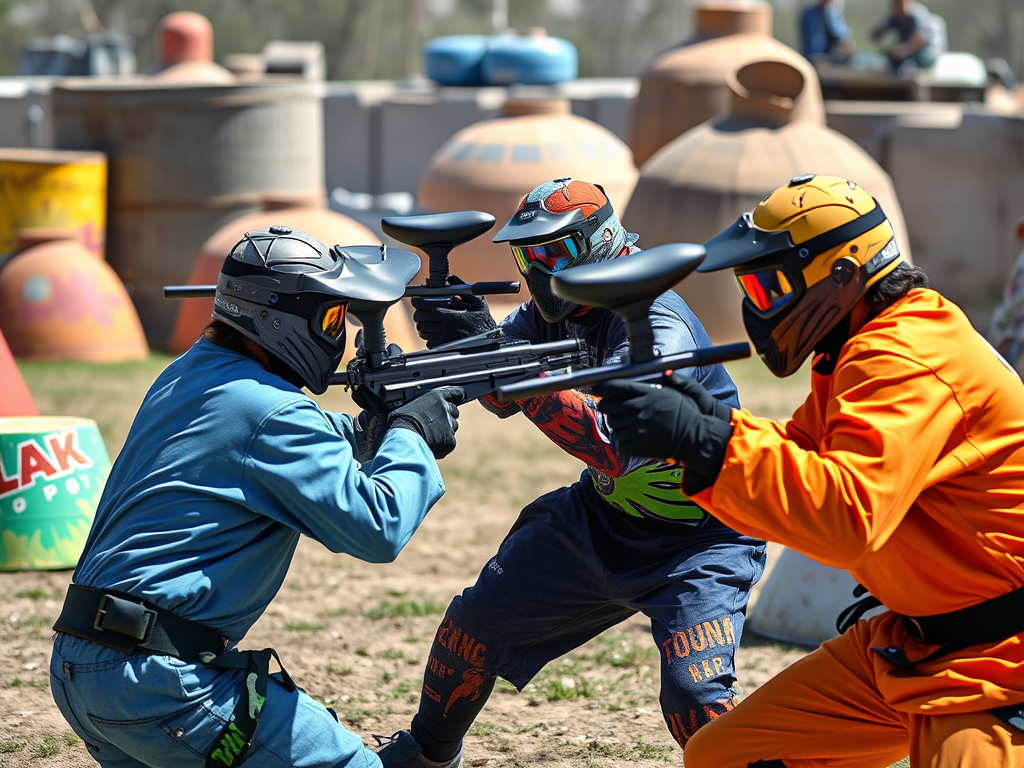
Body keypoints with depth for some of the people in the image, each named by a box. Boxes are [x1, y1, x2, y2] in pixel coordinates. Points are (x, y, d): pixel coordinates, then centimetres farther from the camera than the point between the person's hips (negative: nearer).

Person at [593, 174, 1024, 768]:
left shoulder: (906, 357, -21)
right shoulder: (856, 352, 11)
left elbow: (847, 517, -34)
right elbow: (797, 469, 11)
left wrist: (707, 442, -34)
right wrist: (707, 424, -7)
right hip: (906, 647, 10)